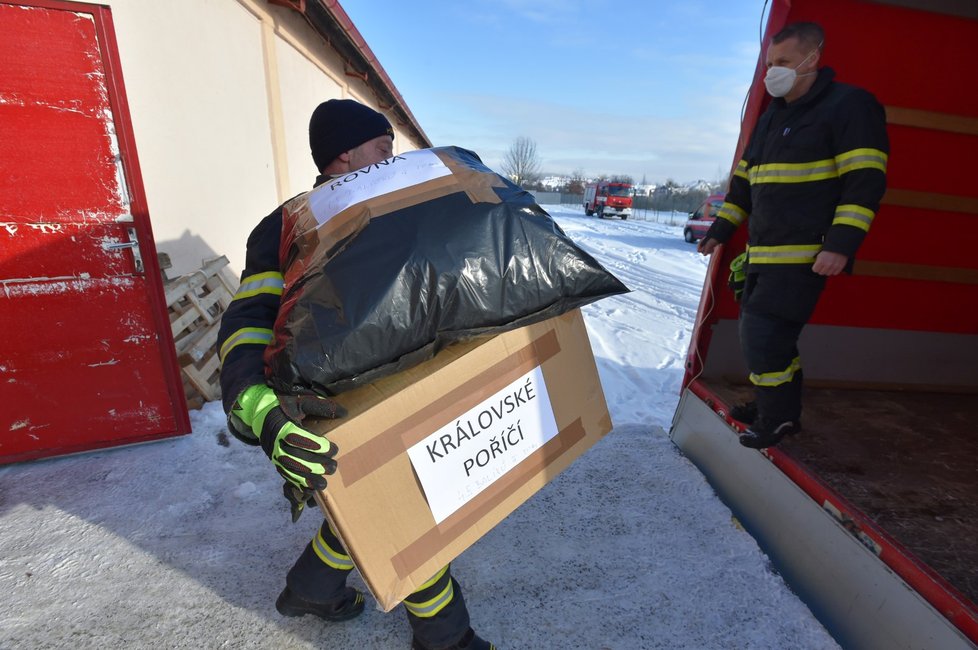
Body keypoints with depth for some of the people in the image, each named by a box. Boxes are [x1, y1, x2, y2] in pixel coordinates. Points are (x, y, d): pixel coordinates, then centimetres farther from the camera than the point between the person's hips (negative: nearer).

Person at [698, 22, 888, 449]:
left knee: (762, 337, -11)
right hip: (764, 254, 8)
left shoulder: (849, 105, -4)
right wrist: (720, 231, 20)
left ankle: (779, 420, 8)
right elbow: (743, 182, 22)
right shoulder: (771, 118, 19)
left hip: (805, 255, -8)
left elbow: (866, 182, -13)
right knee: (760, 334, 12)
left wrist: (841, 244, -22)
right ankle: (773, 406, 28)